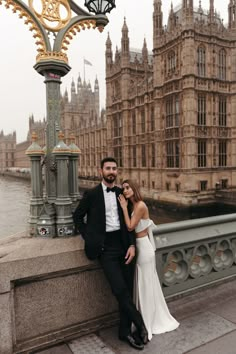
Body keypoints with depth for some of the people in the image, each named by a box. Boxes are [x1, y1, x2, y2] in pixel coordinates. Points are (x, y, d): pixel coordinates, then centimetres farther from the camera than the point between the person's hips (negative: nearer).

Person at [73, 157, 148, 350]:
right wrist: (89, 238, 1)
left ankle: (125, 331, 25)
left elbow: (128, 222, 8)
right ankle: (141, 325, 13)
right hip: (106, 248, -3)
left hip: (124, 245, 4)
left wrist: (132, 245, -3)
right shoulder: (92, 194, -2)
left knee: (127, 290, 7)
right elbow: (78, 217, 8)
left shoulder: (122, 193, 7)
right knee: (120, 290, -10)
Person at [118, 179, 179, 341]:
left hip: (143, 247, -9)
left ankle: (148, 323, 23)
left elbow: (130, 227, -20)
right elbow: (128, 226, 4)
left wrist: (124, 208, -16)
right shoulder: (132, 206, 8)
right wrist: (125, 207, 0)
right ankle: (148, 319, 38)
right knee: (140, 283, 19)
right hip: (137, 246, 9)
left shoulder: (140, 206, -19)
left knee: (146, 284, 5)